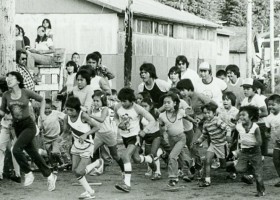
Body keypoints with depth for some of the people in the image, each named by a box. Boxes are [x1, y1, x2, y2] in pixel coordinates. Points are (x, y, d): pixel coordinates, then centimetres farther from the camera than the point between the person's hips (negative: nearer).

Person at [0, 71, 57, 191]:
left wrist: (41, 113, -2)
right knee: (33, 153, 10)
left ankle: (28, 173, -4)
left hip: (29, 125, -5)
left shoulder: (26, 93, -9)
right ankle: (49, 175, 25)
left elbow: (42, 100, 6)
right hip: (17, 127, 5)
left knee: (16, 149, -23)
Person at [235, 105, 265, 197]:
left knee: (258, 174, 2)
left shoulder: (255, 128, -16)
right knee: (239, 169, -18)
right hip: (244, 151, 3)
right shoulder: (238, 126, -5)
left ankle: (261, 191, 21)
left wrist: (249, 143, -26)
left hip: (255, 152, -3)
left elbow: (259, 143, -16)